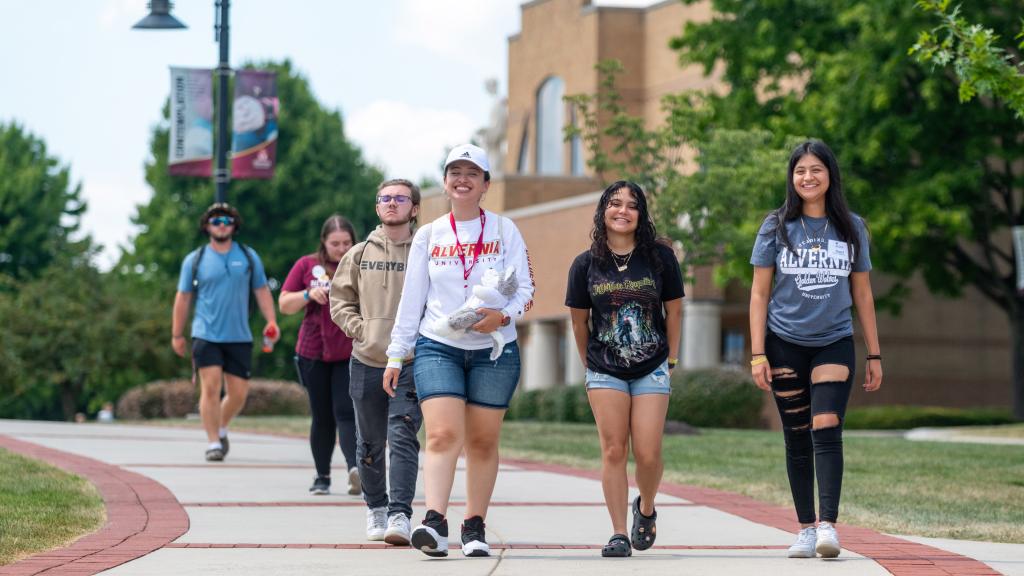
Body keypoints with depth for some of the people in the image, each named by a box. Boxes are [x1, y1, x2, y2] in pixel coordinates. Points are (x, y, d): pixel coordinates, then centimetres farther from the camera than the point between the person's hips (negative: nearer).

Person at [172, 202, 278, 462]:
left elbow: (262, 292, 12)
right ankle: (213, 442, -5)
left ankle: (221, 428, 29)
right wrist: (177, 335, 9)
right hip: (206, 335, -2)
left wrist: (271, 321, -3)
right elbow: (183, 298, 10)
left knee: (238, 393, 3)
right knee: (211, 387, -11)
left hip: (239, 336, 2)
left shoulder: (249, 257, 9)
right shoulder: (195, 260, 6)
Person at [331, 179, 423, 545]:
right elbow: (340, 300, 14)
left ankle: (400, 515, -21)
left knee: (403, 437, -16)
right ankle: (376, 508, 31)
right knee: (370, 444, 12)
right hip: (366, 363, 3)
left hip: (411, 364, -3)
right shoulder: (360, 254, 9)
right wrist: (360, 329, -2)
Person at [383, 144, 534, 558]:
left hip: (494, 349, 0)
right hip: (438, 348, 0)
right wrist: (395, 355, 9)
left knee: (483, 442, 3)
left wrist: (502, 315, -20)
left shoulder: (504, 231, 5)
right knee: (442, 434, -16)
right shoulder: (428, 236, 9)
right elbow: (411, 300, 12)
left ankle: (475, 527, 11)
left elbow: (525, 289, 1)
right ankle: (434, 523, -28)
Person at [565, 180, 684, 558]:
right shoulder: (586, 264, 0)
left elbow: (673, 311, 6)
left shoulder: (660, 257, -3)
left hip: (651, 370, -1)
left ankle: (645, 509, 23)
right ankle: (618, 534, 1)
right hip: (605, 371, 1)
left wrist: (670, 361, 8)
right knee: (613, 451, -4)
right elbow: (579, 319, 10)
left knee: (647, 454, -7)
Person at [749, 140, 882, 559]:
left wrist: (874, 355, 10)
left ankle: (828, 525, -21)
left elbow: (862, 294, 11)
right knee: (797, 439, 4)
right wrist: (757, 354, -5)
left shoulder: (851, 229, 6)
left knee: (826, 430, -15)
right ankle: (805, 529, 10)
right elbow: (759, 293, 3)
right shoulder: (776, 228, 2)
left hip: (834, 344, 0)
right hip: (786, 345, 0)